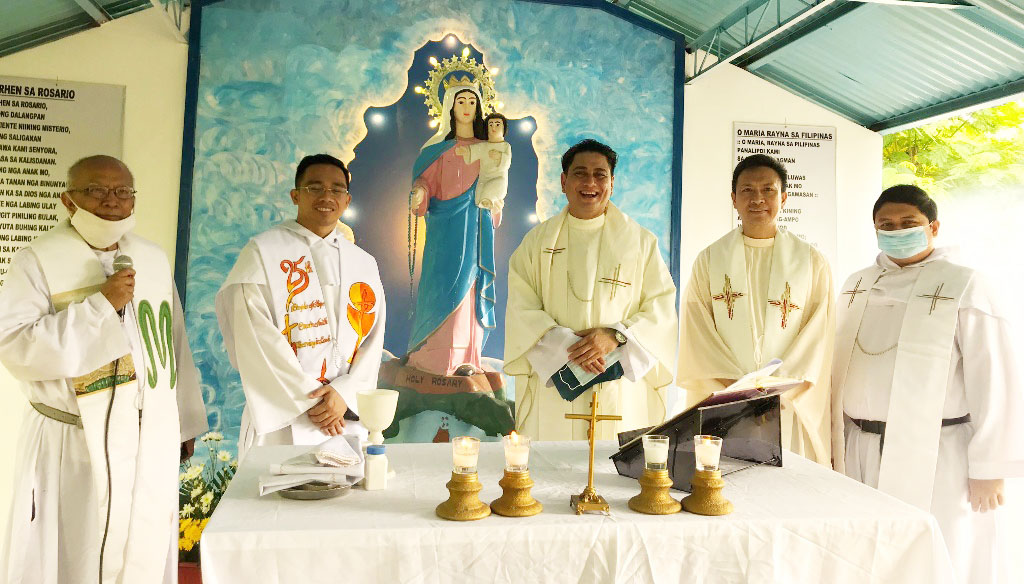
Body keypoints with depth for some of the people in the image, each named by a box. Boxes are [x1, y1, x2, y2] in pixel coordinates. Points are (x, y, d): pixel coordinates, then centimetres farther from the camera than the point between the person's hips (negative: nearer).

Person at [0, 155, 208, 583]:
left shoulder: (154, 258, 9)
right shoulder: (38, 260, -6)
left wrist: (185, 420, 13)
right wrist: (101, 304, -20)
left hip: (152, 442, 4)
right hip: (73, 446, -4)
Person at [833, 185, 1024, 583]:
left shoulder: (963, 287, -5)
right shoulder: (857, 286, 10)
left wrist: (989, 470, -11)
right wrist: (836, 445, 10)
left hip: (937, 458, -4)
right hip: (863, 454, 5)